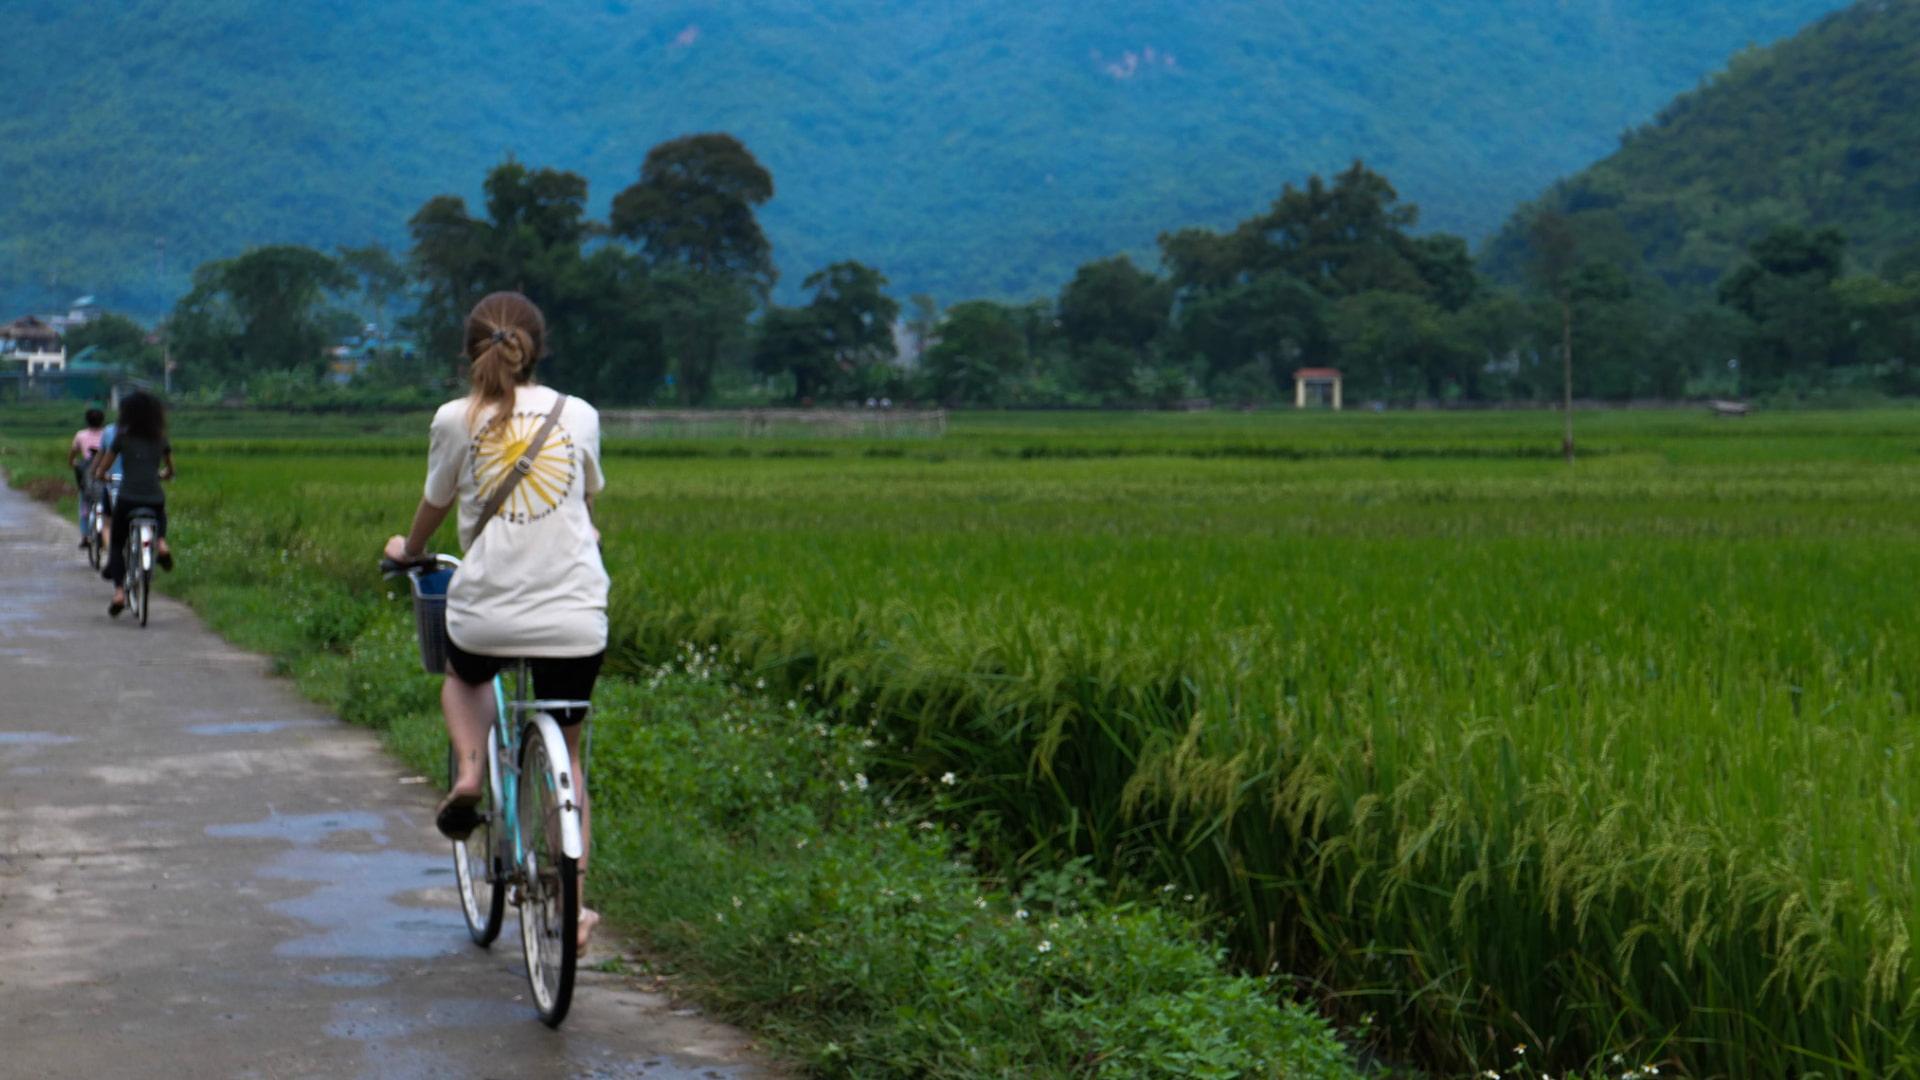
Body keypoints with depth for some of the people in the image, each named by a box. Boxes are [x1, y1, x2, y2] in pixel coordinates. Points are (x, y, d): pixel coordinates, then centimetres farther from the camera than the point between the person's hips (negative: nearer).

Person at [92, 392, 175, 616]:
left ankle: (119, 591, -5)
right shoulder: (161, 440, 9)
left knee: (117, 543, 14)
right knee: (161, 516, 38)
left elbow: (101, 472, 5)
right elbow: (170, 472, 21)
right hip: (155, 499, 3)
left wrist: (101, 476, 29)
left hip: (127, 498, -3)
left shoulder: (122, 438, 1)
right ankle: (161, 544, 6)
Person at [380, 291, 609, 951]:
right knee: (565, 755, 18)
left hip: (485, 613, -1)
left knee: (464, 676, 35)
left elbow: (435, 505, 16)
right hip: (574, 616, 1)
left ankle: (468, 773, 8)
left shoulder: (455, 420, 2)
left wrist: (407, 549, 38)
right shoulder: (579, 415, 6)